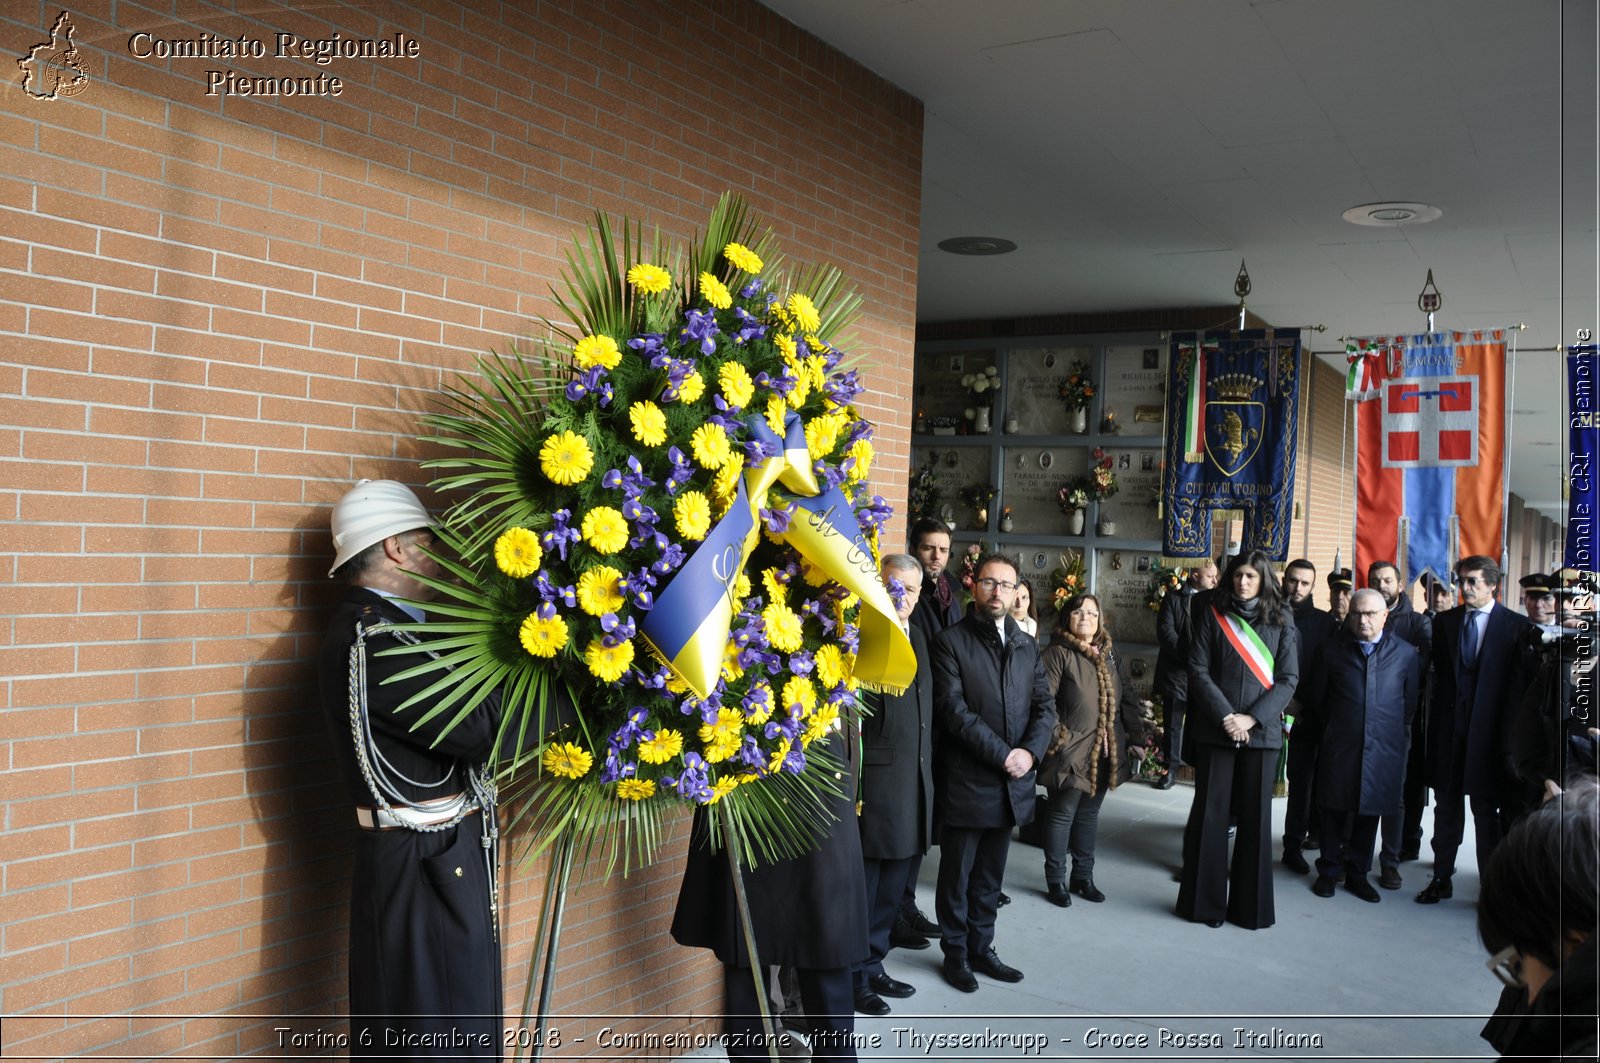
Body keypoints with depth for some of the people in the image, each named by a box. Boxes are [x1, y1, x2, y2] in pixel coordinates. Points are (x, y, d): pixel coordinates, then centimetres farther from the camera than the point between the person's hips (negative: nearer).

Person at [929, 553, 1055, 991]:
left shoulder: (1027, 647, 12)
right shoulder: (951, 642, -6)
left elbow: (1045, 705, 9)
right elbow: (954, 709, -14)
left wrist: (1030, 751, -9)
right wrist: (1002, 754, -16)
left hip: (1012, 782, 5)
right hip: (965, 780, -5)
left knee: (991, 873, 15)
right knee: (957, 872, 7)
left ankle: (981, 947, 28)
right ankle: (956, 952, 21)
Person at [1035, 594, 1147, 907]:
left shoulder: (1110, 656, 12)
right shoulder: (1058, 653, -9)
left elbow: (1127, 699, 15)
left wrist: (1137, 733, 7)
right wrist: (1058, 735, -18)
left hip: (1104, 753, 6)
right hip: (1070, 752, -6)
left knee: (1089, 814, 15)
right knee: (1062, 815, 3)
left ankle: (1083, 877, 27)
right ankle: (1056, 881, 15)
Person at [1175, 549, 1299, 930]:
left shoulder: (1281, 620, 5)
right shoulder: (1211, 613, 3)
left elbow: (1288, 678, 0)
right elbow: (1198, 670, -2)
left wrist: (1251, 718, -11)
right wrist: (1226, 717, -12)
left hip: (1261, 730, 1)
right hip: (1215, 728, -1)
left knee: (1256, 816, 5)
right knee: (1210, 813, 2)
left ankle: (1250, 905, 15)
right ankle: (1205, 900, 12)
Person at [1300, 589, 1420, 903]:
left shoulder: (1405, 653, 1)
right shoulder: (1333, 650, 1)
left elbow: (1411, 701, 9)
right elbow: (1314, 698, 8)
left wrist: (1396, 732, 9)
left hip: (1382, 748, 0)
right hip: (1338, 748, 0)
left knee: (1369, 812, 10)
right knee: (1333, 811, 8)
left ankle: (1358, 873, 24)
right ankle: (1328, 871, 21)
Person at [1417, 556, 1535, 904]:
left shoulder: (1516, 626, -3)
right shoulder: (1445, 621, 8)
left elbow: (1520, 683, -6)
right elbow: (1439, 673, 9)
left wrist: (1510, 733, -10)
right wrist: (1438, 716, 1)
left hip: (1489, 729, -3)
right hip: (1449, 726, 3)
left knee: (1487, 809, 5)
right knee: (1447, 806, 11)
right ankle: (1441, 878, 21)